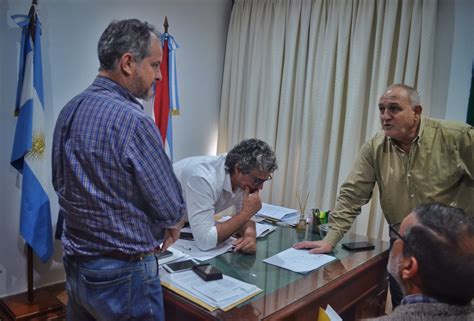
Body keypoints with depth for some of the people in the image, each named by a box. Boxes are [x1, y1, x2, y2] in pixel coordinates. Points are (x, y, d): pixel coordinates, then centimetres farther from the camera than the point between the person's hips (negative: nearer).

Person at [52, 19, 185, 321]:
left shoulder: (69, 110, 1)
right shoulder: (133, 120, -25)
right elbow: (171, 209, -20)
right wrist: (170, 222, 5)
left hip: (75, 265, 8)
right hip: (123, 274, -7)